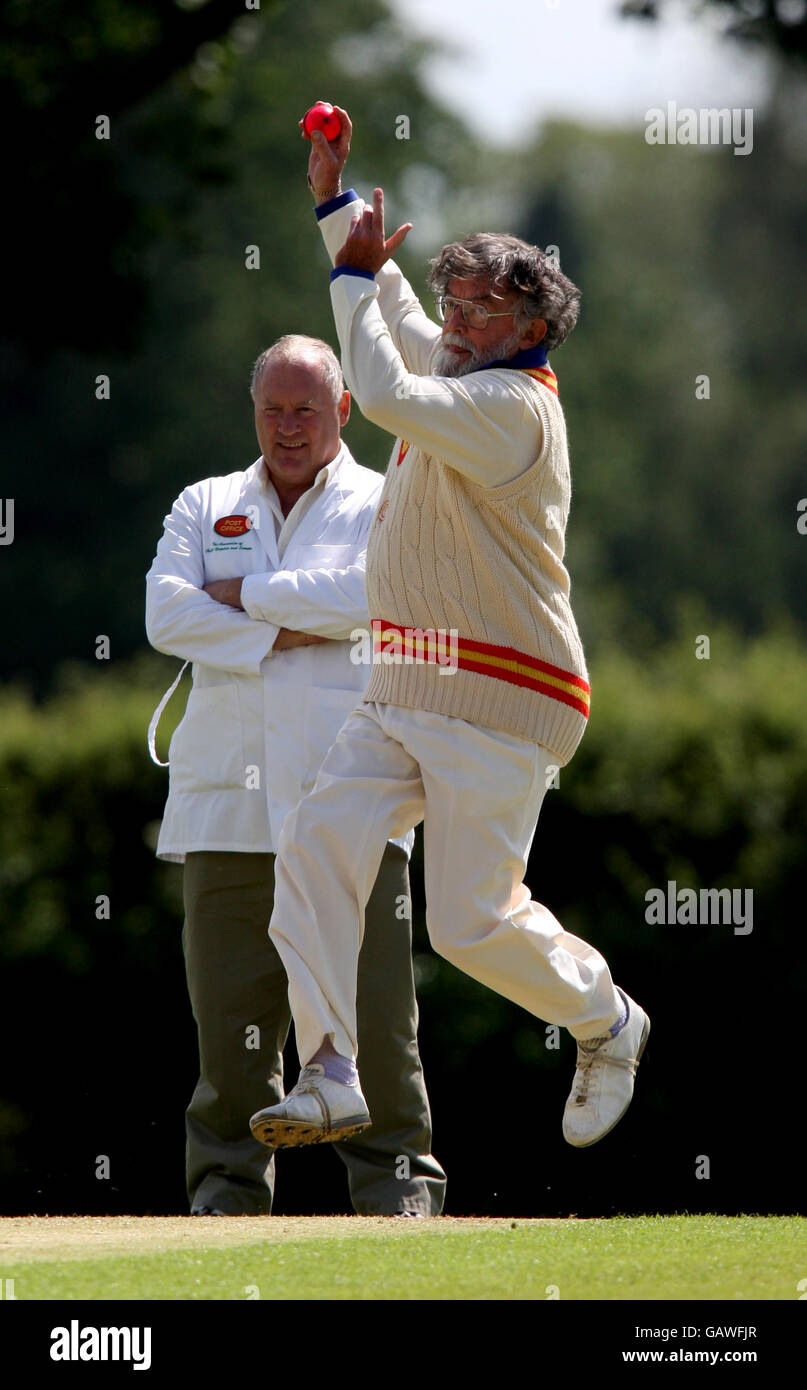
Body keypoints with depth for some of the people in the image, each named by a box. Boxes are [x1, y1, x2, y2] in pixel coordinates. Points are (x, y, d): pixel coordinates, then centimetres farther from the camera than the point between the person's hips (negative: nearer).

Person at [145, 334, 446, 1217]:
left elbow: (372, 592, -11)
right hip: (229, 799, 2)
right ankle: (227, 1183, 8)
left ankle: (397, 1178, 0)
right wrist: (289, 632, -8)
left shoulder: (384, 506, 10)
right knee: (228, 1007, 0)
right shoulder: (204, 508, 18)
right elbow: (167, 615, 1)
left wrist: (243, 595, -3)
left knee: (374, 1006, -8)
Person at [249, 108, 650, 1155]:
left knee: (472, 921, -6)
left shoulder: (514, 405, -14)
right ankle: (330, 1076, -18)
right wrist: (335, 201, 26)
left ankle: (606, 1019, 23)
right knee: (318, 843, -13)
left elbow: (386, 395, -27)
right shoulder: (457, 374, 15)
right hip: (402, 692, 9)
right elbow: (394, 313, 31)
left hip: (496, 708, -9)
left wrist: (355, 275, -15)